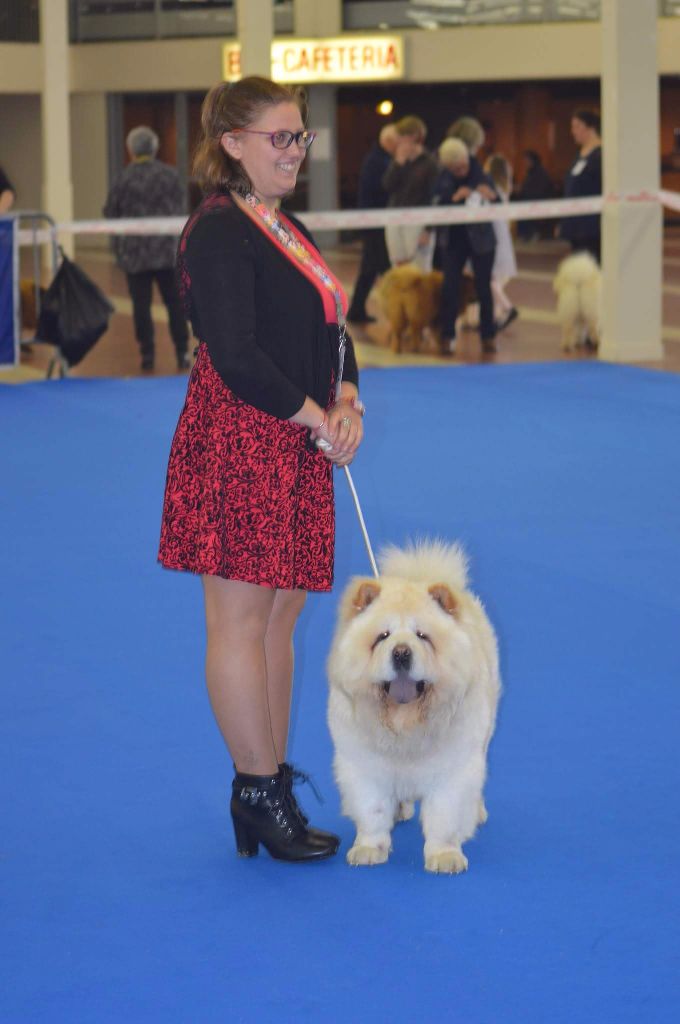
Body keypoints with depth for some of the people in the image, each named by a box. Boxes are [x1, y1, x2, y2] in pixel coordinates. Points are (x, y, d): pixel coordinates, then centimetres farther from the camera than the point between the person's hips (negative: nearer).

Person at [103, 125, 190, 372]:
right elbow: (180, 210, 5)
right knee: (175, 303, 8)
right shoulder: (171, 175, -3)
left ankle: (147, 355, 2)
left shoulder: (125, 178, -9)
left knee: (141, 304, 3)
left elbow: (110, 213, -4)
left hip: (135, 252, -2)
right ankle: (182, 354, 8)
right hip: (167, 250, 2)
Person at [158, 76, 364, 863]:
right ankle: (260, 794, 2)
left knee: (280, 617, 12)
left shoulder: (288, 231, 17)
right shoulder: (218, 233, -13)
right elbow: (236, 358, -19)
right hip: (237, 443, -9)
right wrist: (317, 418, -13)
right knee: (242, 618, -3)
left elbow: (330, 333, 18)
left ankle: (268, 789, 18)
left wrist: (347, 401, -1)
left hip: (298, 446, 9)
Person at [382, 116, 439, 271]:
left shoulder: (429, 163, -6)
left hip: (417, 222, -6)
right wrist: (399, 162, -8)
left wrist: (428, 230, -13)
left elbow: (434, 198, -8)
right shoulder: (397, 160, 11)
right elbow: (387, 185, 0)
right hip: (395, 221, 6)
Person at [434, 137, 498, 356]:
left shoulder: (481, 177, -9)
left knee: (483, 288, 2)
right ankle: (447, 336, 1)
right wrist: (454, 198, -28)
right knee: (449, 288, -5)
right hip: (454, 240, 1)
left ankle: (488, 336, 11)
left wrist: (492, 197, -28)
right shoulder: (443, 180, -5)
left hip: (481, 240, -1)